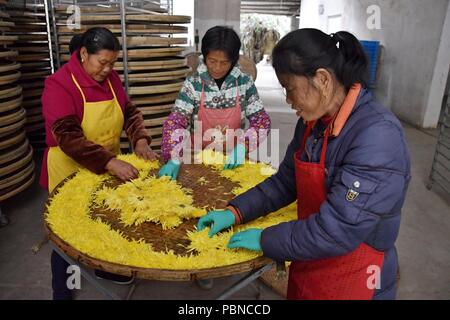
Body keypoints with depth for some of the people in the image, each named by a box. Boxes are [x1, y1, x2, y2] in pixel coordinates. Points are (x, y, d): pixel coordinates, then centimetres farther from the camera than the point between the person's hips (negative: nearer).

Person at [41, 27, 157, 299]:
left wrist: (140, 139, -15)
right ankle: (61, 290, 34)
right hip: (71, 172, -5)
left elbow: (130, 112, 5)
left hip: (108, 168, 6)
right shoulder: (59, 84, -20)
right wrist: (111, 163, -39)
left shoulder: (111, 78, -2)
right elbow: (68, 137, -29)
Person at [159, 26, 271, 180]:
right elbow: (174, 122, -13)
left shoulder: (244, 82, -5)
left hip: (232, 158, 0)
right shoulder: (193, 84, -8)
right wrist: (174, 159, -29)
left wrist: (242, 146, -20)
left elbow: (262, 121, -2)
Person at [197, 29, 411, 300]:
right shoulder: (312, 122, -4)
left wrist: (265, 240, -18)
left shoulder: (378, 135, -29)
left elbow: (337, 231, -30)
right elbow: (285, 181, 6)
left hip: (352, 281, -6)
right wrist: (236, 212, -3)